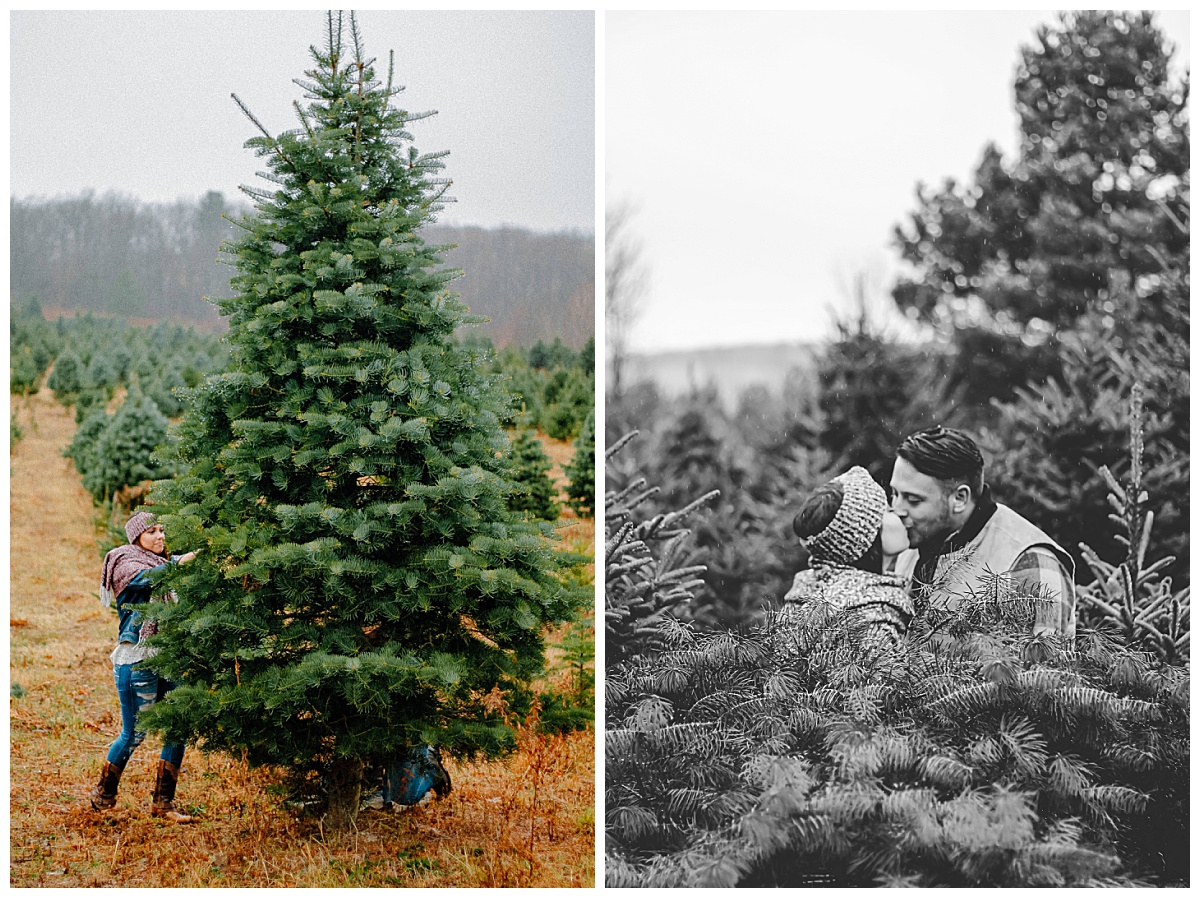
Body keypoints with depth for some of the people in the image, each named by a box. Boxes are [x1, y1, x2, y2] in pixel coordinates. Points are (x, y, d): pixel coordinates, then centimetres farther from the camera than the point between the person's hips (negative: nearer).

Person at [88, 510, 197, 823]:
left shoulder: (163, 563, 17)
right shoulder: (125, 563, -3)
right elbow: (145, 578, -26)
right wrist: (179, 562, -36)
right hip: (135, 661, -6)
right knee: (134, 733, 0)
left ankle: (163, 802, 6)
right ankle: (103, 794, 21)